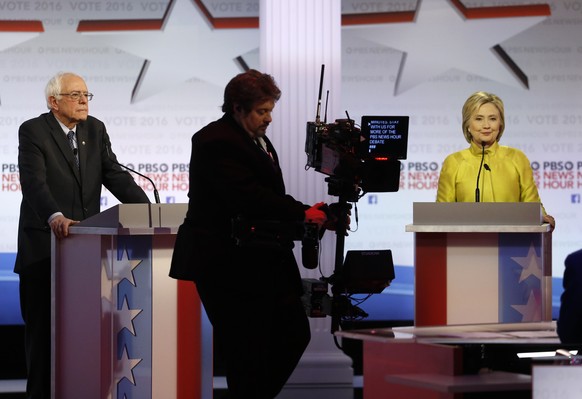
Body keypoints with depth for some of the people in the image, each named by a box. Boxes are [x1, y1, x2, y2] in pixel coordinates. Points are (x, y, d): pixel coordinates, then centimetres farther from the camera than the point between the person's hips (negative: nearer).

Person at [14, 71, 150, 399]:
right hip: (45, 245, -4)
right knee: (44, 327, 2)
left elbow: (114, 175, 3)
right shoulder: (33, 131, -7)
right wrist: (55, 217, -38)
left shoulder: (96, 130, 10)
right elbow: (34, 181, -20)